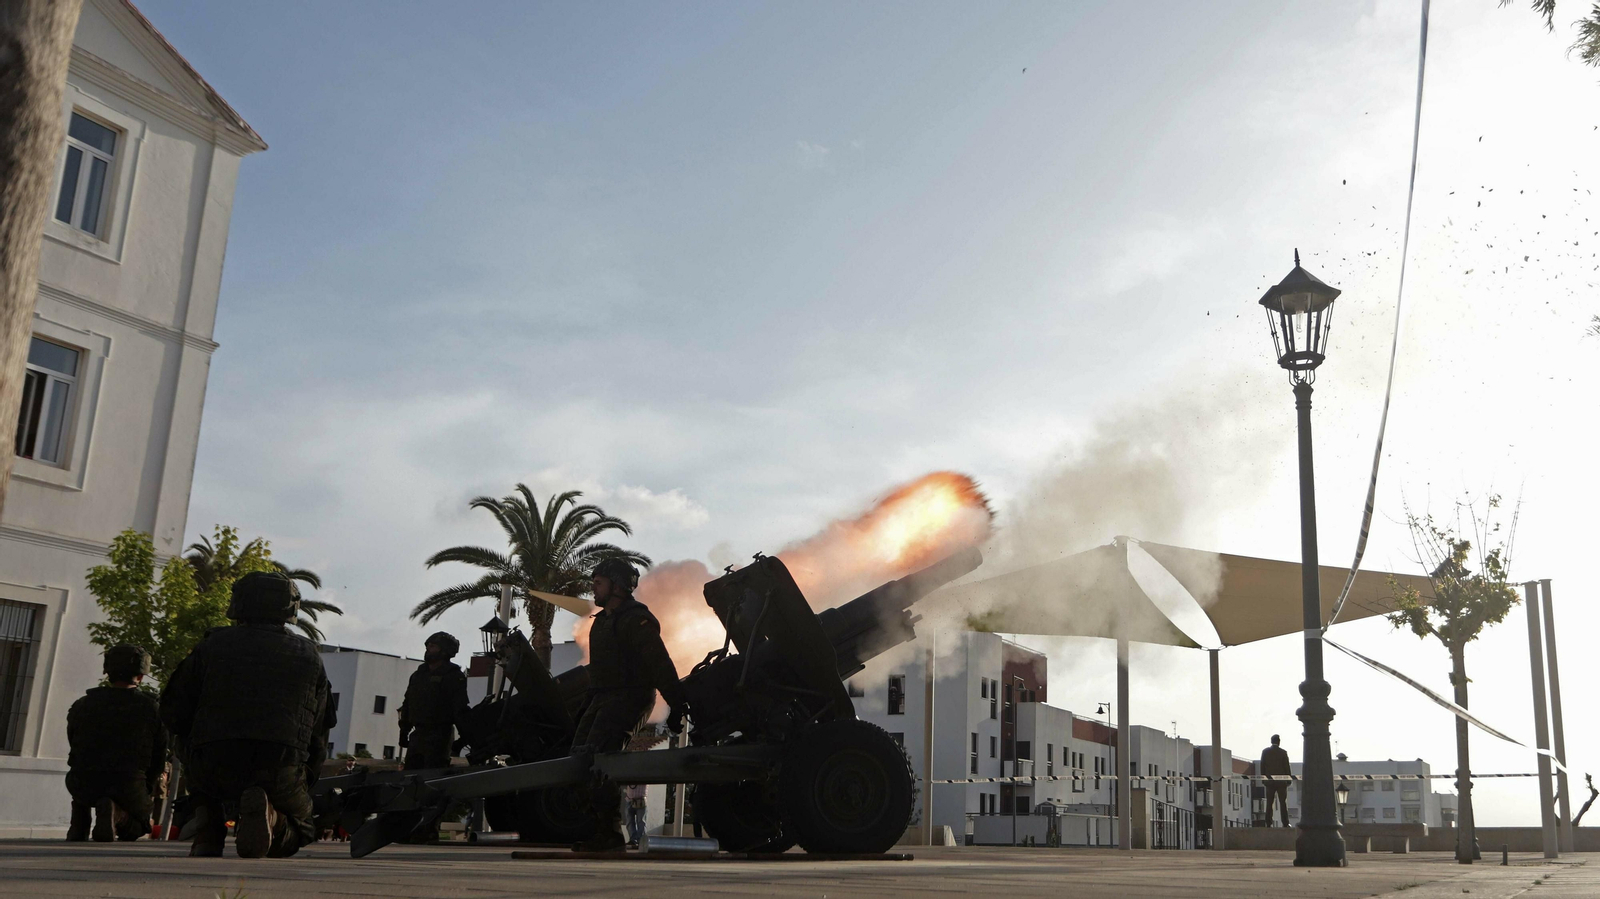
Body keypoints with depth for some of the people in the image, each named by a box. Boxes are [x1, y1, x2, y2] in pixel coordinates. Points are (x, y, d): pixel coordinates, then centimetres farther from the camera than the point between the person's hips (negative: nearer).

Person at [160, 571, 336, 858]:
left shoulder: (212, 645, 14)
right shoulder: (308, 655, 17)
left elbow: (173, 711, 16)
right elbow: (319, 732, 17)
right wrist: (304, 778, 30)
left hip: (214, 770, 1)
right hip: (281, 775, -1)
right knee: (302, 825, 25)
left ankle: (206, 840, 9)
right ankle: (269, 816, -11)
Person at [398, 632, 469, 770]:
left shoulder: (454, 676, -6)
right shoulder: (418, 675, 17)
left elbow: (460, 709, -13)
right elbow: (407, 705, 23)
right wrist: (404, 732, 20)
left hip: (439, 737, -7)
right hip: (418, 735, 8)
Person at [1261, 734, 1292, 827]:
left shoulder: (1265, 752, 2)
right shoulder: (1283, 752, -5)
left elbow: (1262, 766, 3)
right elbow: (1287, 767, -2)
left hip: (1269, 781, 2)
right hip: (1281, 781, -2)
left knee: (1269, 802, 3)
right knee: (1283, 802, 2)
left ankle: (1269, 823, -1)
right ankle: (1285, 823, -1)